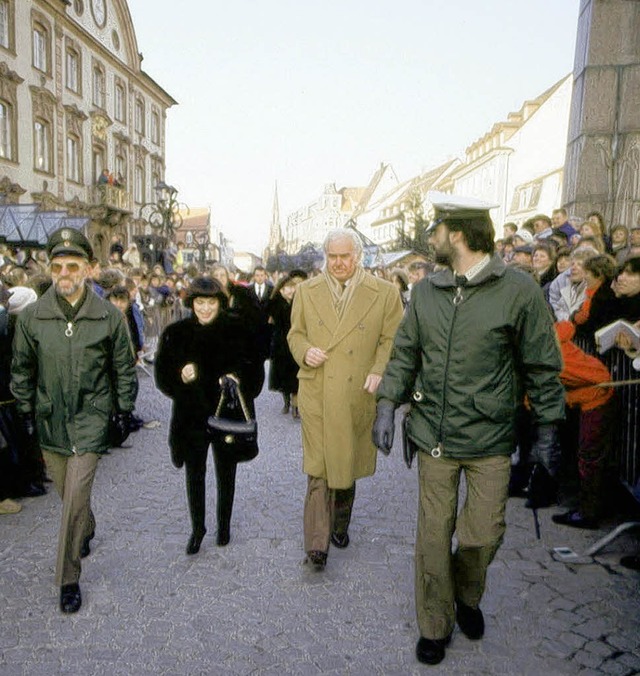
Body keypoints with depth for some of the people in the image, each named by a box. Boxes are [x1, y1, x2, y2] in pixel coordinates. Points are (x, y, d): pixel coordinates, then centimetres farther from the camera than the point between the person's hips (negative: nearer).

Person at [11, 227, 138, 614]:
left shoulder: (109, 316, -7)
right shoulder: (32, 316, -2)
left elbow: (124, 369, 2)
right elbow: (22, 368, 10)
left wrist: (124, 412, 2)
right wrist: (26, 411, 9)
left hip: (91, 419, -3)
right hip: (50, 420, 3)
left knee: (76, 497, -8)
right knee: (68, 494, 16)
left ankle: (69, 579, 8)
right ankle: (87, 531, 48)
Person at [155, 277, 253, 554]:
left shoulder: (236, 329, -7)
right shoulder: (176, 333, -3)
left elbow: (251, 366, -2)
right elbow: (162, 375, -1)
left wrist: (236, 379, -21)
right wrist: (181, 378, -21)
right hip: (192, 414, 1)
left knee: (226, 473, 15)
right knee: (194, 474, 10)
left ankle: (224, 524, 36)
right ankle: (197, 528, 30)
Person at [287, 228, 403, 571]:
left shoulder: (385, 293, 0)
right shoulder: (306, 291, 7)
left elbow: (392, 340, 2)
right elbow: (295, 334, 14)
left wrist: (379, 372, -13)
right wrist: (305, 351, -8)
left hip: (358, 396, 0)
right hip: (316, 393, 0)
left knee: (348, 464, 15)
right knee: (319, 467, -2)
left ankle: (340, 525, 38)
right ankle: (316, 543, 5)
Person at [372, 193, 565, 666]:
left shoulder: (520, 290, -8)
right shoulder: (426, 291, 4)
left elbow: (542, 367, -3)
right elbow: (405, 353, 10)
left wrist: (548, 428, 0)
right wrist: (388, 405, 1)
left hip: (490, 439, -2)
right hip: (434, 435, 3)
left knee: (484, 534, 7)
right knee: (433, 535, 8)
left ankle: (467, 596, 41)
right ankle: (435, 626, 30)